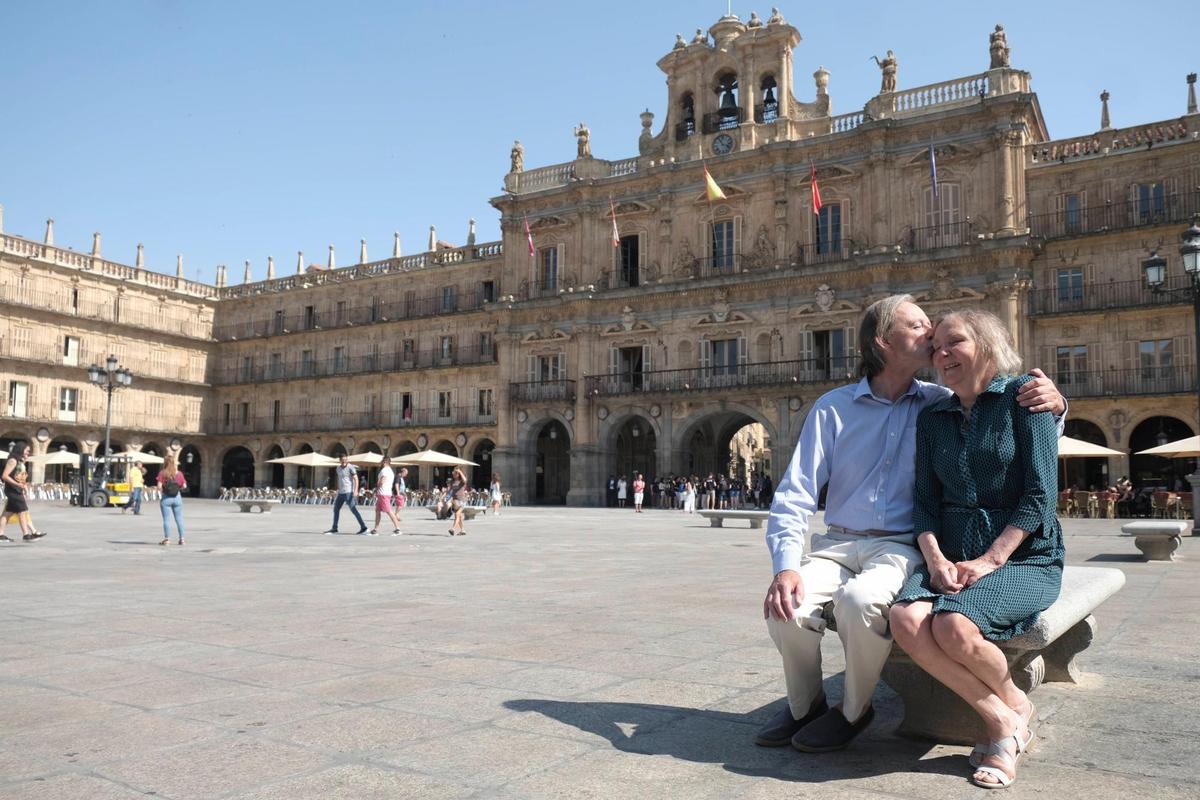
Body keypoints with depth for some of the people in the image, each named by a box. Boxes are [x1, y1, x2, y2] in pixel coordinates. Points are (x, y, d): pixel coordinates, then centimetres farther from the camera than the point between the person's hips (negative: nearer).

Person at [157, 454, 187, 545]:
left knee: (166, 519, 2)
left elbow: (159, 486, -15)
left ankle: (167, 539, 1)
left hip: (166, 498, -2)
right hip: (177, 497, 3)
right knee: (179, 519, 9)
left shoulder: (162, 473, -8)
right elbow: (184, 486, 2)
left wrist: (161, 492, 4)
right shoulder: (179, 473, 0)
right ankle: (181, 538, 10)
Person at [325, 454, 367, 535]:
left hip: (348, 492, -8)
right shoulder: (338, 468, 14)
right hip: (341, 492, 8)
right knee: (336, 509, 11)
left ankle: (363, 527, -10)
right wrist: (337, 491, 24)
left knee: (353, 509, -10)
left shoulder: (350, 467, -8)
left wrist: (356, 490, -24)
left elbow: (356, 479, -13)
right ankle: (334, 529, 21)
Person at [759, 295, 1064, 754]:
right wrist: (786, 565, -17)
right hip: (836, 543, 1)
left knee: (860, 599, -34)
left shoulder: (940, 404, 6)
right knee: (786, 608, -27)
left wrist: (1053, 404, -13)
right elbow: (795, 494, -1)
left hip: (899, 545, -1)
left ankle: (854, 711, -4)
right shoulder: (833, 408, 4)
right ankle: (805, 703, 5)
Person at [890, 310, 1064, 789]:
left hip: (1024, 556, -4)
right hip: (954, 555, 5)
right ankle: (1003, 723, -9)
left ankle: (1014, 704, 2)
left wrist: (990, 560, -17)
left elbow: (1040, 494, -8)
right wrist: (935, 558, -10)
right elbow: (925, 499, 9)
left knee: (954, 625, -32)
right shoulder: (933, 418, 14)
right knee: (906, 619, -27)